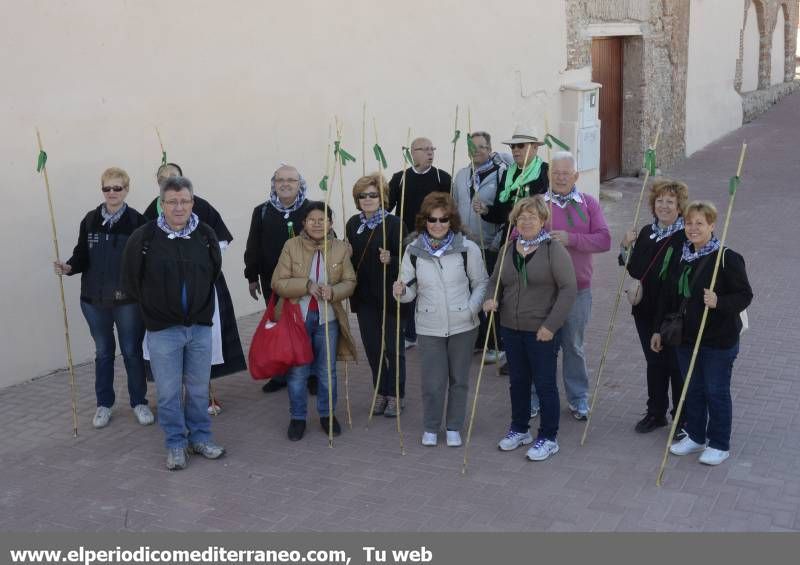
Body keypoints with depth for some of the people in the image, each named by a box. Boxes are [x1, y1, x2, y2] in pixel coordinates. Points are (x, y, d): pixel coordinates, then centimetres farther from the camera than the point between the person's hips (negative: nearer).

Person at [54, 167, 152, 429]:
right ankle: (104, 404, 27)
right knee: (103, 352, 14)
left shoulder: (137, 221, -7)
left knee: (132, 351, 7)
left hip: (128, 300, -3)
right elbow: (82, 255, 5)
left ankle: (139, 402, 22)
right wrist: (69, 267, -15)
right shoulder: (90, 220, 2)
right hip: (95, 299, 3)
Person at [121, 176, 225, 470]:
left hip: (200, 326, 2)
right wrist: (154, 308, 9)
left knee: (199, 388, 12)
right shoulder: (144, 237, -10)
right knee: (169, 391, 5)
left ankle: (200, 437, 27)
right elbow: (130, 280, 1)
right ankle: (175, 444, 19)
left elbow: (214, 271, 14)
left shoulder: (205, 235, -2)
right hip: (163, 329, -2)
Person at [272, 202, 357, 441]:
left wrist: (333, 291, -20)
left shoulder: (341, 249, -2)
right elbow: (278, 282, -8)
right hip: (297, 318, -1)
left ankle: (327, 414, 32)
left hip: (327, 318, 2)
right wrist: (307, 285, -22)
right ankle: (297, 417, 23)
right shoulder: (291, 246, -6)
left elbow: (349, 282, 1)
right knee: (297, 371, 7)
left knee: (327, 371, 14)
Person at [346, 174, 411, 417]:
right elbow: (349, 257, 11)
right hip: (365, 297, 5)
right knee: (372, 347, 13)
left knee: (393, 347, 5)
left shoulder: (394, 224, -12)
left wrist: (390, 260, -32)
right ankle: (381, 392, 28)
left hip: (390, 296, -5)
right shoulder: (353, 224, 5)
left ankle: (395, 395, 20)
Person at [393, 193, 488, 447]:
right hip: (429, 328, 0)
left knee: (459, 379, 13)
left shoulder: (468, 248, -9)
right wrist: (401, 291, -22)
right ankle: (430, 428, 26)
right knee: (433, 382, 3)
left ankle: (454, 428, 31)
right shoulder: (413, 250, -4)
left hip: (463, 326, 0)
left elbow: (481, 282, 1)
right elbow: (411, 291, 0)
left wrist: (473, 307, -14)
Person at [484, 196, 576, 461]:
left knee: (545, 383, 4)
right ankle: (519, 429, 33)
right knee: (517, 381, 17)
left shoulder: (554, 250, -11)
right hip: (511, 328, 6)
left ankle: (548, 438, 16)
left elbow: (568, 289, -14)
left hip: (542, 331, -5)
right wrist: (492, 298, -6)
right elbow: (495, 280, 17)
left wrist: (551, 325, -18)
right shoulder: (508, 248, 6)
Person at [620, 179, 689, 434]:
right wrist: (626, 248, -4)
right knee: (654, 362, 17)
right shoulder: (646, 233, 7)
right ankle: (656, 413, 32)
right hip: (647, 310, 6)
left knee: (677, 365, 6)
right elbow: (635, 270, 11)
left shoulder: (688, 236, -13)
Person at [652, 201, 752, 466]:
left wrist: (719, 303, -31)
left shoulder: (727, 258, -14)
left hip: (719, 340, -6)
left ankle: (719, 445, 21)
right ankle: (695, 436, 33)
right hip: (686, 337, 6)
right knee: (692, 389, 17)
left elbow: (745, 295, -13)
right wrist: (659, 329, 14)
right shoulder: (681, 257, 6)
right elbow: (668, 296, 12)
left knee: (716, 392, 6)